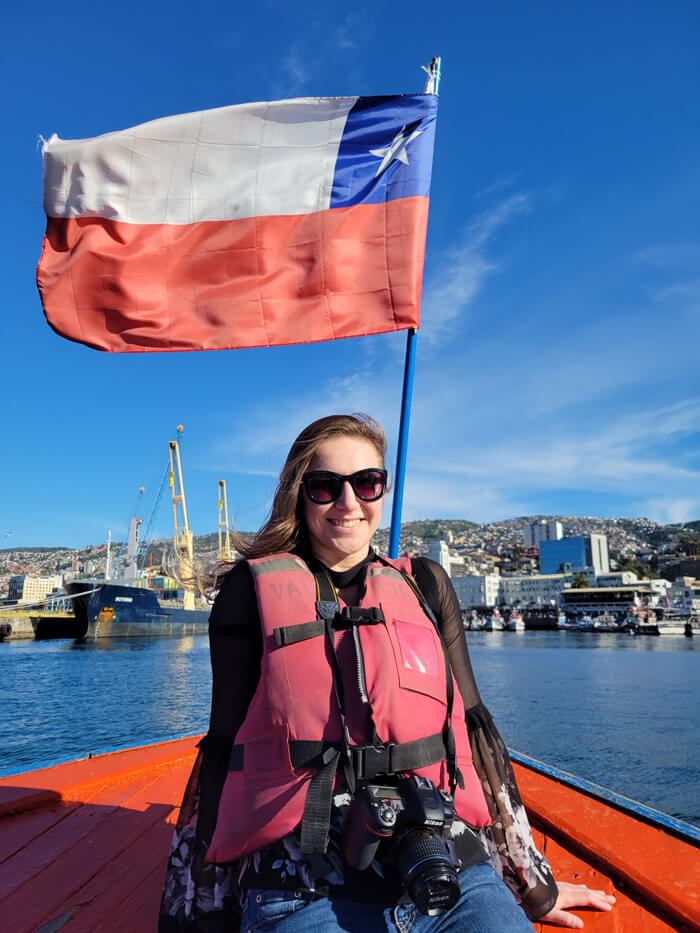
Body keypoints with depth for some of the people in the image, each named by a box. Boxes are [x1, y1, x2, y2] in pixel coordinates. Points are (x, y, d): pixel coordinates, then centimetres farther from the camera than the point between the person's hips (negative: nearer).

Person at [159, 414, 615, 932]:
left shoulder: (424, 586, 10)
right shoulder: (254, 591, 4)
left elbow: (473, 728, 13)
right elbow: (224, 750, 5)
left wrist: (534, 887, 19)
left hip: (455, 882, 2)